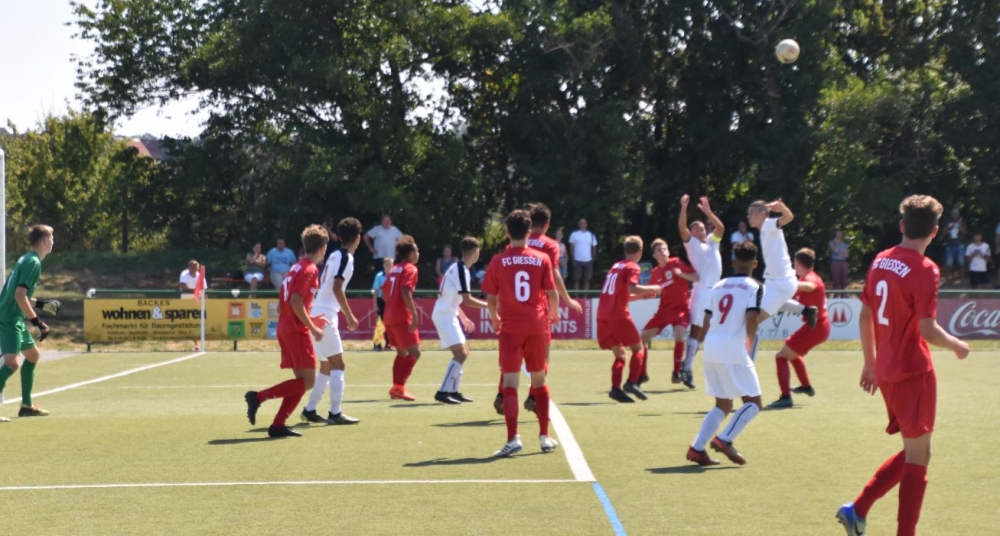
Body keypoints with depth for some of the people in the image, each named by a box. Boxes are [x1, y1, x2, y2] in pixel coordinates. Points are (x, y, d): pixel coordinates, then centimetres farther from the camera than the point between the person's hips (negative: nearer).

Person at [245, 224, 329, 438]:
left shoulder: (296, 267, 16)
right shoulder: (310, 270, -11)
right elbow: (296, 302, -21)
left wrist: (310, 320, 21)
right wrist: (312, 328, -15)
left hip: (285, 329, 9)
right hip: (297, 331, -9)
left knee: (302, 380, 11)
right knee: (307, 380, -6)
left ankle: (278, 425, 4)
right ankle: (259, 396, -13)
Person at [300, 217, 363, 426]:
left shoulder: (335, 256, 16)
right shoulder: (346, 258, -11)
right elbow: (337, 287, -21)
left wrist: (346, 314, 25)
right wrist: (350, 315, -18)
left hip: (318, 315, 9)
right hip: (325, 316, -9)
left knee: (327, 366, 15)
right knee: (338, 364, -8)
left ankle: (309, 410, 18)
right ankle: (335, 413, -12)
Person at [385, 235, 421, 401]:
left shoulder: (395, 269, 15)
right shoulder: (410, 269, -9)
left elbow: (385, 291, 17)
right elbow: (405, 292, -22)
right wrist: (414, 315, -24)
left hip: (390, 316, 9)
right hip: (402, 317, -9)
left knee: (402, 352, 18)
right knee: (414, 352, -7)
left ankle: (397, 388, 16)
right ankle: (398, 387, -14)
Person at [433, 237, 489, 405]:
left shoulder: (457, 268, 15)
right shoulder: (462, 270, -16)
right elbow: (467, 300, -22)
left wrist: (464, 318, 23)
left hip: (448, 315, 10)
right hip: (445, 316, -10)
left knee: (463, 352, 14)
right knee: (461, 353, -15)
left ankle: (453, 391, 17)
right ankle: (443, 392, -17)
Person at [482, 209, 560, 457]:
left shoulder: (498, 261, -3)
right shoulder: (542, 259, 0)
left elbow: (491, 298, -1)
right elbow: (552, 293, 0)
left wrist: (495, 319, 19)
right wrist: (554, 313, 21)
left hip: (510, 327, -2)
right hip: (537, 326, 2)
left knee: (510, 383, -4)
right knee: (539, 381, 15)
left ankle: (513, 439, -16)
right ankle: (544, 436, 19)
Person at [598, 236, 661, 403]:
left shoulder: (615, 266, 22)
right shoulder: (632, 267, -1)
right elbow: (632, 288, -19)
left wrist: (642, 294, 30)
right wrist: (652, 288, -5)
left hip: (603, 316, 7)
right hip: (619, 315, -7)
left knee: (619, 353, 12)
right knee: (638, 348, 7)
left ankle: (616, 388, -6)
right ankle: (632, 383, -11)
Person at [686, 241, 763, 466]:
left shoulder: (719, 286, 16)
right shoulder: (753, 287, -2)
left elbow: (706, 323, 15)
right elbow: (752, 319, -15)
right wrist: (749, 341, 3)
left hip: (711, 349, 7)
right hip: (733, 350, -7)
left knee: (723, 404, 17)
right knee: (753, 402, 4)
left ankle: (697, 448, 6)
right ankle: (724, 440, -12)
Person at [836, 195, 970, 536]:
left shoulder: (880, 261, 7)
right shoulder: (924, 270, -16)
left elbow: (865, 316, 13)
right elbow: (927, 329, -21)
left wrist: (870, 362, 21)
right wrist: (957, 346, -3)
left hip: (886, 372, 8)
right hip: (914, 373, -8)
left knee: (913, 452, 18)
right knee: (918, 456, 0)